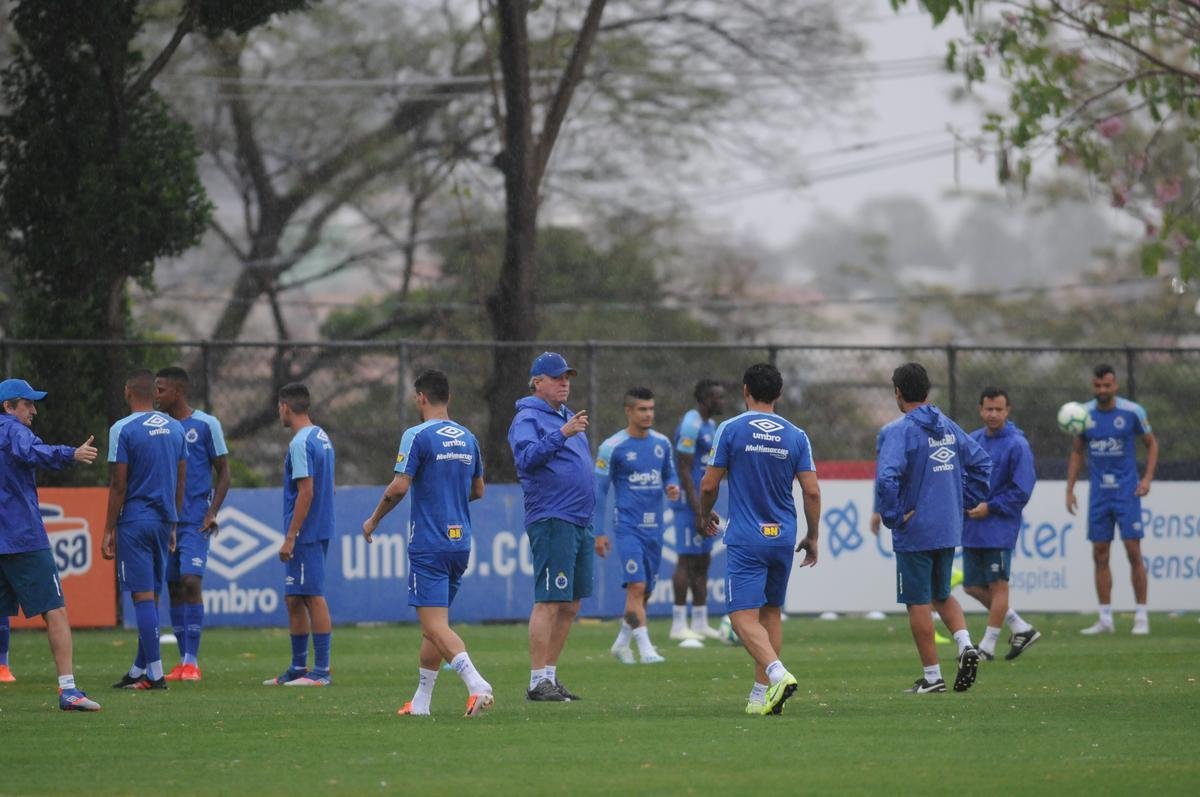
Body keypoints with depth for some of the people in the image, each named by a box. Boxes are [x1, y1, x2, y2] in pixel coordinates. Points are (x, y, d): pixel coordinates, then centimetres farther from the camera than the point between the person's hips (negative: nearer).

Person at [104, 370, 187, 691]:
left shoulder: (123, 429, -10)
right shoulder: (175, 429, 9)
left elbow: (118, 485, -11)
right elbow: (181, 482, 13)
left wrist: (109, 530, -5)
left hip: (135, 521, -6)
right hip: (164, 520, 6)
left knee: (143, 595, -6)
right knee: (151, 595, 13)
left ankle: (154, 673, -10)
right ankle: (139, 669, 19)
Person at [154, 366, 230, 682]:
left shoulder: (206, 425, -2)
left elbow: (223, 472, 1)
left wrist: (212, 513, -10)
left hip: (195, 520, -5)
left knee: (190, 582, -15)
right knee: (173, 587, 4)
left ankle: (192, 661, -14)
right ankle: (184, 661, 9)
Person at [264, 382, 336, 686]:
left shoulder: (301, 443, -15)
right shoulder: (322, 438, 14)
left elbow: (306, 493, -20)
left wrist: (290, 537, -18)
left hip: (305, 535, -10)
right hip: (319, 532, 10)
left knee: (313, 598, -7)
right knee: (294, 600, 15)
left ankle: (321, 670, -7)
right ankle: (298, 669, 20)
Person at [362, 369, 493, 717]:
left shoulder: (418, 436, -10)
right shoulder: (467, 438, 11)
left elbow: (399, 486, -15)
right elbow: (478, 490, 20)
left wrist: (374, 520, -1)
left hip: (428, 545, -7)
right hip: (461, 542, 7)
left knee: (435, 625, -12)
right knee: (434, 624, 16)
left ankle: (475, 682, -31)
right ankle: (421, 700, 19)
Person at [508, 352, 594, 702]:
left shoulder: (567, 417, 21)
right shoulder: (528, 418, -6)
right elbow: (526, 457, -23)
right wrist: (562, 434, -29)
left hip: (579, 522, 9)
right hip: (552, 520, -9)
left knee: (571, 605, 10)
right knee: (549, 601, -12)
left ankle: (550, 675, 16)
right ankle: (538, 681, -13)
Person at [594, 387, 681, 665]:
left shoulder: (661, 443, 9)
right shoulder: (613, 447, -6)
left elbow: (670, 474, 20)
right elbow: (598, 491, -3)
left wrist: (673, 487, -5)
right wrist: (599, 533, -6)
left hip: (654, 527, 6)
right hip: (628, 526, -6)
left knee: (645, 591, 10)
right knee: (637, 587, -16)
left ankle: (621, 644, 26)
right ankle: (645, 649, -16)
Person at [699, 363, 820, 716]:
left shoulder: (731, 430, -5)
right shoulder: (796, 436, 4)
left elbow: (709, 485, -2)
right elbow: (812, 492, 0)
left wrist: (706, 515, 18)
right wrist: (812, 538, 12)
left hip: (745, 538, -4)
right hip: (783, 537, 4)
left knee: (744, 617, -8)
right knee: (771, 613, 16)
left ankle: (777, 673, -31)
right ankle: (762, 693, 16)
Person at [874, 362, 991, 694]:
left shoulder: (898, 431, -14)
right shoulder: (948, 427, 7)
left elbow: (887, 477, -28)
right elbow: (981, 462, 14)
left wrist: (892, 515, -16)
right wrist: (965, 502, 15)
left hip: (914, 532, -6)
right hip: (949, 530, 6)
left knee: (918, 602, 4)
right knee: (942, 594, 22)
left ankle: (932, 676, 7)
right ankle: (965, 644, -1)